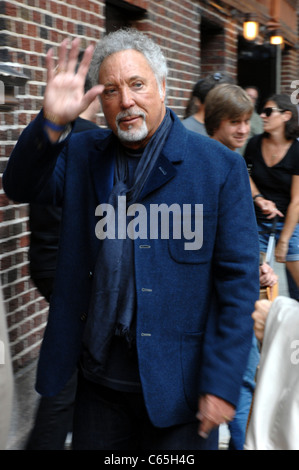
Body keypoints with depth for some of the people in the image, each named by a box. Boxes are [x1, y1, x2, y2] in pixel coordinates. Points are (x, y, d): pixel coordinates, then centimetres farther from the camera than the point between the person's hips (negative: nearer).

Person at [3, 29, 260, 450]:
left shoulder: (220, 167, -9)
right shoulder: (82, 155, 5)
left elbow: (239, 281, -10)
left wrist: (222, 384, -12)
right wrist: (52, 122, -22)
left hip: (176, 383, -3)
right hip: (98, 378, 4)